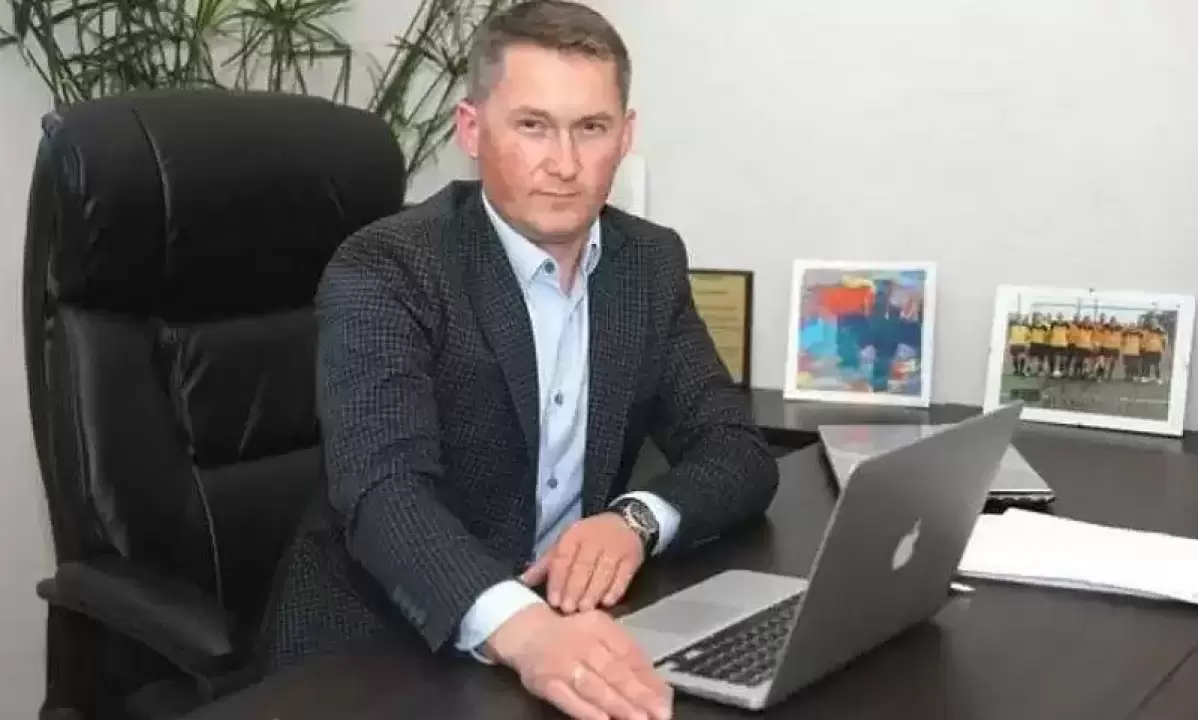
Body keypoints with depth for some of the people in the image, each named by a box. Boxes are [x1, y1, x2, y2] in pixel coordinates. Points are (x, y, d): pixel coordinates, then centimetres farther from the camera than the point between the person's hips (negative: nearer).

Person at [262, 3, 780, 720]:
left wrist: (635, 520, -21)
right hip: (383, 650, -4)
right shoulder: (384, 269, -15)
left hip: (575, 632, 5)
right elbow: (384, 491, -27)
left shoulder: (652, 263, 2)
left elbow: (739, 452, -2)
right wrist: (517, 626, -44)